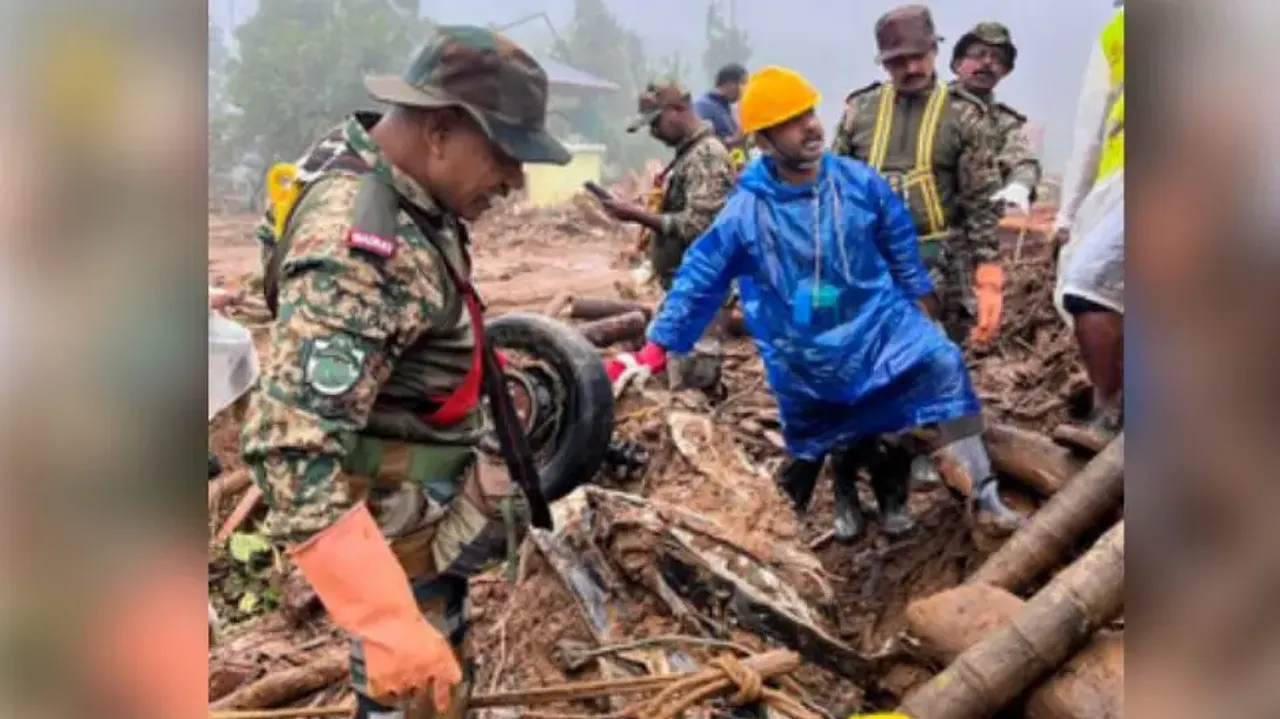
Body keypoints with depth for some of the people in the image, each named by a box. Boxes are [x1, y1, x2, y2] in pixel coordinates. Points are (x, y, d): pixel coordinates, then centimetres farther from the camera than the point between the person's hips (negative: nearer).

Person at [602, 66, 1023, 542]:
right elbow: (698, 281, -8)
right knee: (810, 444, 14)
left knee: (943, 364, -22)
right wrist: (656, 348, -8)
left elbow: (901, 248, 6)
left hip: (875, 324, 1)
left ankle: (981, 493, -16)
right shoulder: (747, 210, -14)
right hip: (805, 355, -1)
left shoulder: (861, 183, -9)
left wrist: (916, 306, 15)